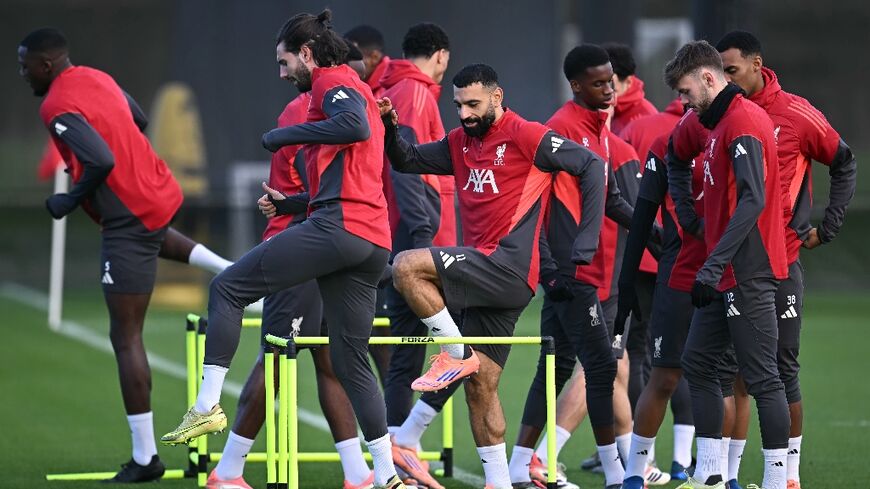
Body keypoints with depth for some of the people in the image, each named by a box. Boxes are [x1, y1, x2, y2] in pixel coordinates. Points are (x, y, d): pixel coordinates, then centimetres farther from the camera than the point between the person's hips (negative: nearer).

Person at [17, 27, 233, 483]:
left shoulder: (58, 107, -18)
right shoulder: (98, 78, 9)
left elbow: (102, 161, -30)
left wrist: (70, 201, -13)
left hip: (128, 219, -9)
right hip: (160, 194, 9)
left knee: (125, 339, -4)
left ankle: (144, 458, -4)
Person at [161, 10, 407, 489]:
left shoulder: (332, 82, -1)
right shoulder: (351, 88, 28)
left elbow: (355, 126, -24)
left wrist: (286, 135, -14)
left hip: (339, 226, -10)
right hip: (372, 241, 10)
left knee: (227, 288, -2)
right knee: (350, 360, 11)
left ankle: (208, 406, -8)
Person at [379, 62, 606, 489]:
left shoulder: (525, 136, -6)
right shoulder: (460, 144, 16)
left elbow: (591, 165, -8)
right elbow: (407, 161, 19)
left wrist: (585, 242, -12)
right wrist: (390, 130, -2)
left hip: (509, 265, -8)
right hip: (486, 276, 8)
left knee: (407, 267, -23)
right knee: (479, 386, 8)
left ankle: (457, 354, -10)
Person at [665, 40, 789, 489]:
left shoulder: (742, 122, -15)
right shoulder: (723, 123, 16)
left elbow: (753, 201, -23)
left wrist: (713, 265, -25)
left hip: (747, 275, -11)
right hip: (727, 276, 11)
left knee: (761, 377, -7)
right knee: (697, 363, 13)